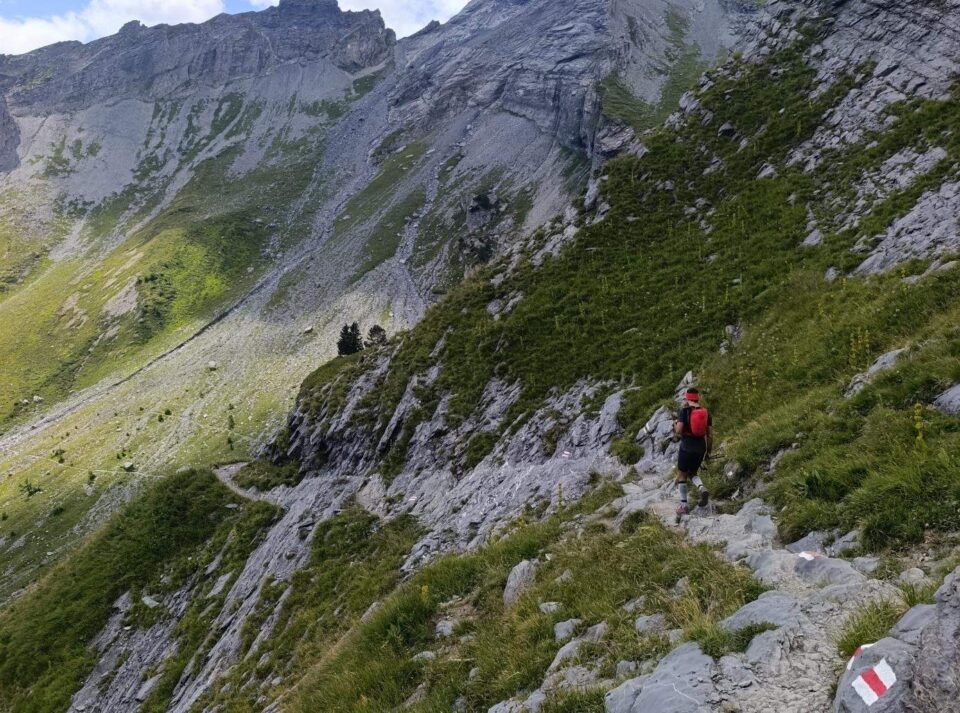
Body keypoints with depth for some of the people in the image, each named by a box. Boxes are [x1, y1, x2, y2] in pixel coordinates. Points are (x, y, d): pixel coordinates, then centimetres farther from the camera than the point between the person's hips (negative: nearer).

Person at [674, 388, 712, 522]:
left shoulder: (684, 411, -9)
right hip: (701, 448, 4)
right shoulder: (706, 413, 4)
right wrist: (709, 451, 15)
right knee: (693, 473, 22)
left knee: (682, 475, 10)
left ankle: (684, 506, 7)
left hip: (687, 447, -4)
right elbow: (710, 434, 5)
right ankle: (702, 489, -8)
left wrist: (675, 427, 7)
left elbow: (679, 431, -17)